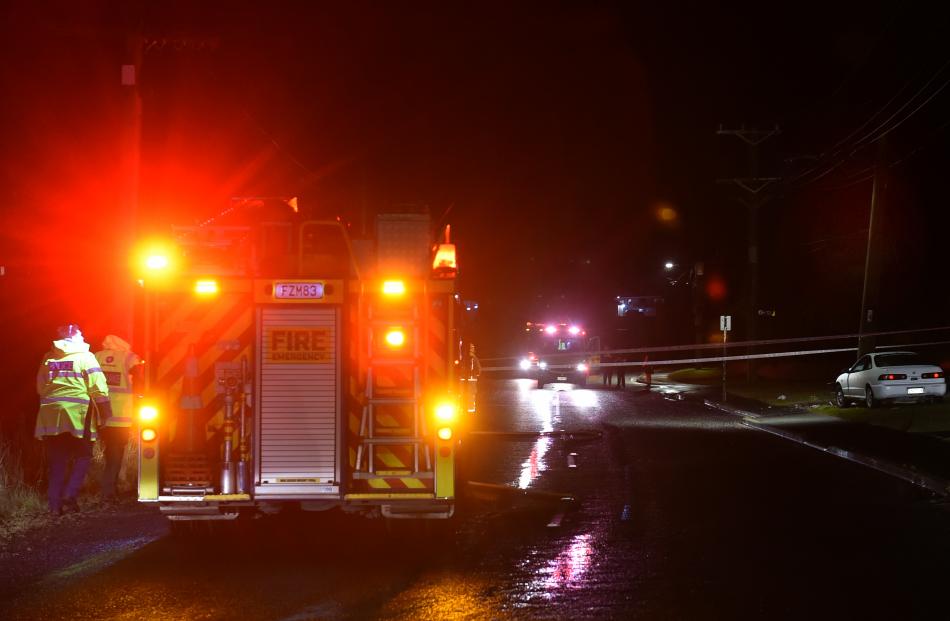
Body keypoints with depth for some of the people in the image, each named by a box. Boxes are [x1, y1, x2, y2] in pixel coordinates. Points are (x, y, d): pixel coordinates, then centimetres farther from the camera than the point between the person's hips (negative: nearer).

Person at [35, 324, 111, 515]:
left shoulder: (48, 358, 11)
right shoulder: (85, 357, -1)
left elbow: (40, 387, 16)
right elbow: (99, 389, -5)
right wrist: (106, 413, 3)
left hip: (50, 416, 4)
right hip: (77, 416, -4)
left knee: (57, 461, 10)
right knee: (82, 457, 8)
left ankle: (55, 503, 4)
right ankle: (69, 496, -6)